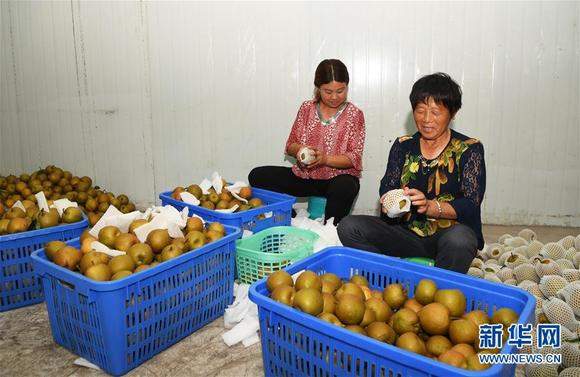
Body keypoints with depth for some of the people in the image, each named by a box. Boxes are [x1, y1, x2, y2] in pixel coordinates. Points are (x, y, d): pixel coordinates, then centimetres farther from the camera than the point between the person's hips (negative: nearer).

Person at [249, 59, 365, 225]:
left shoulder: (354, 114, -2)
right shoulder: (307, 108, 7)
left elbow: (354, 157, -7)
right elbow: (290, 145, 10)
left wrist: (325, 159, -25)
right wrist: (299, 150, -15)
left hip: (338, 176, -3)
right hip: (304, 176, 4)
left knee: (345, 188, -40)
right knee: (257, 176, -12)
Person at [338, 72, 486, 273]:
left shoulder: (469, 149, 1)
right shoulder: (403, 146, 10)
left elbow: (471, 205, -9)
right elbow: (387, 188, 4)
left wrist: (430, 206, -27)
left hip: (448, 233, -2)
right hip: (407, 233, 3)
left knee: (458, 238, -38)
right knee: (348, 227, -19)